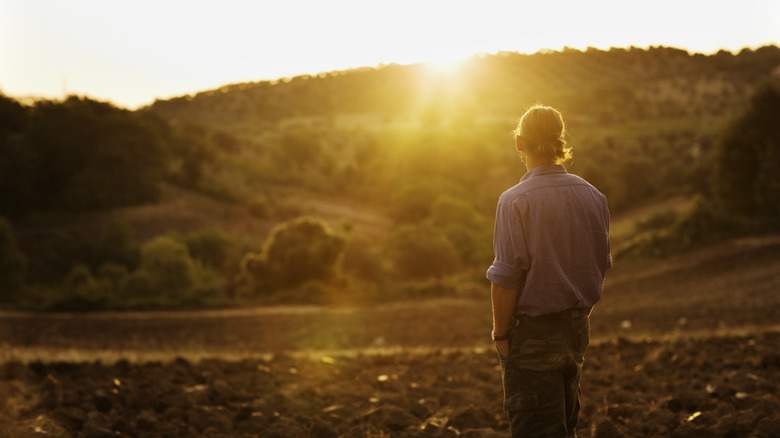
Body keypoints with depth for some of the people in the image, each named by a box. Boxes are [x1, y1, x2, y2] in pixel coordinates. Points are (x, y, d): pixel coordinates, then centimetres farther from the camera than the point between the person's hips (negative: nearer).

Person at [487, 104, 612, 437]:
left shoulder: (515, 201, -16)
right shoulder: (593, 196, 3)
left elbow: (507, 278, -17)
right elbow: (602, 265, 10)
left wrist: (500, 334, -7)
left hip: (532, 332, -6)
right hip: (578, 327, 6)